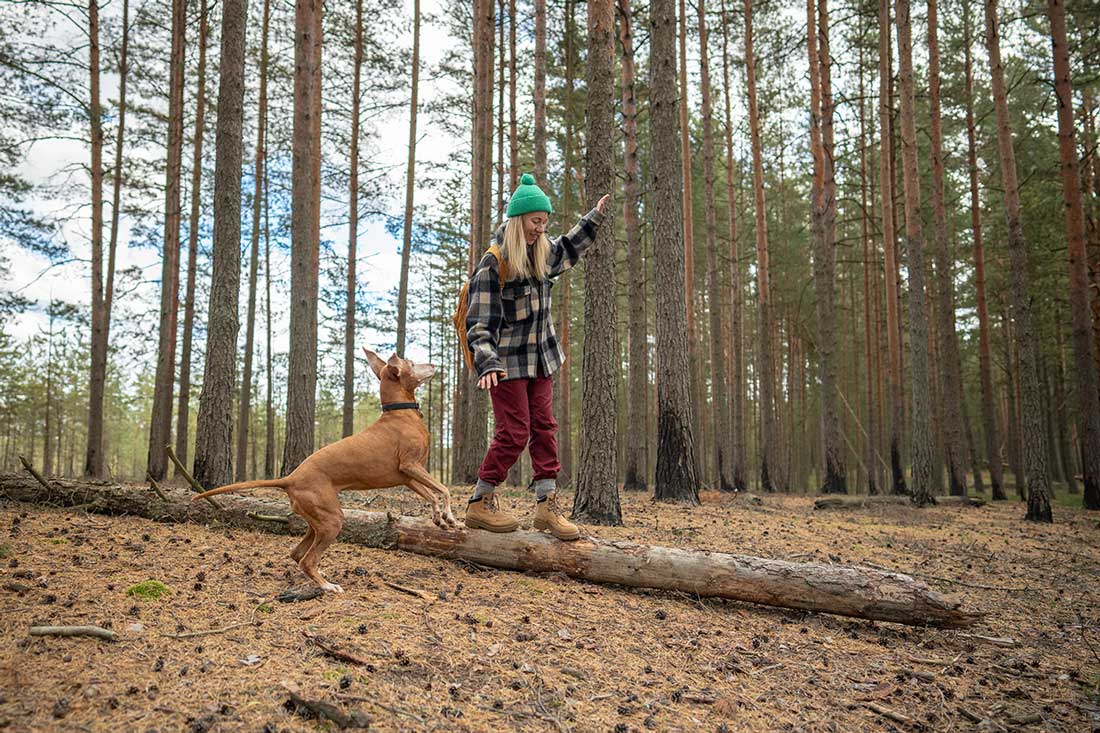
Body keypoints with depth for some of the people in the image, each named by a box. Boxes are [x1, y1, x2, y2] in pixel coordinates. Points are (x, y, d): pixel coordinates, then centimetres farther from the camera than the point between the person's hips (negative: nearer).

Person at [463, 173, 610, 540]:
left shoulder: (541, 255, 7)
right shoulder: (492, 265, -15)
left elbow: (568, 248, 31)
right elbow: (480, 324, -19)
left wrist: (594, 217, 29)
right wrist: (487, 364, -31)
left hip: (540, 360, 7)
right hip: (508, 364, -7)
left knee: (544, 428, 3)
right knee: (514, 433, -6)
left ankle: (547, 504, 9)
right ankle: (479, 504, 9)